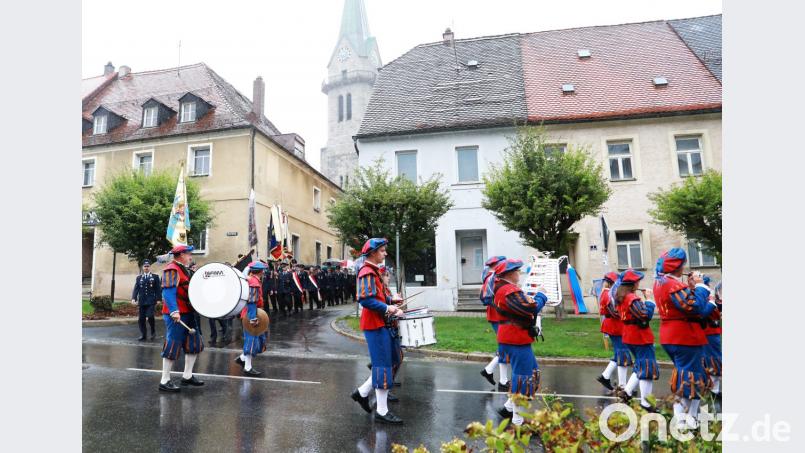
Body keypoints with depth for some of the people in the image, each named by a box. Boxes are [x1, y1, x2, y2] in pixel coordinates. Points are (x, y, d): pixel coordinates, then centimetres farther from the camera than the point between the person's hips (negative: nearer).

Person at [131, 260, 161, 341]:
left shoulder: (155, 277, 6)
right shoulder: (139, 278, 14)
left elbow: (158, 289, 3)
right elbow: (136, 289, 6)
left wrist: (159, 299, -6)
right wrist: (133, 298, -9)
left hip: (151, 301, -3)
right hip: (141, 302, 3)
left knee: (150, 316, -15)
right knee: (141, 319, 3)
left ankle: (153, 332, 6)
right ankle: (143, 335, 15)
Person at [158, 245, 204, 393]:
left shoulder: (184, 269, 17)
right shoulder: (172, 270, -14)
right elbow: (168, 292, -24)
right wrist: (174, 311, -32)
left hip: (187, 313, 10)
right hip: (176, 315, -10)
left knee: (195, 344, 12)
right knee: (173, 346, -2)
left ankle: (187, 376, 23)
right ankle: (165, 381, 9)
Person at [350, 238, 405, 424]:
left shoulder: (373, 270, 16)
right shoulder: (367, 272, -16)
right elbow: (365, 300, -25)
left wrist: (390, 302, 10)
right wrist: (387, 308, -20)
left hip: (380, 323, 10)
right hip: (375, 324, -10)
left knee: (389, 362, 16)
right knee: (383, 366, -3)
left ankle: (362, 392, 26)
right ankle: (382, 411, 8)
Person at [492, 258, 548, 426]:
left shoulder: (504, 289, 13)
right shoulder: (510, 291, -21)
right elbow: (531, 308, -27)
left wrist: (532, 296, 3)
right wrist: (541, 294, -11)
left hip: (513, 338, 11)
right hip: (517, 340, -11)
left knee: (532, 371, 21)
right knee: (523, 377, -1)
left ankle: (509, 406, 28)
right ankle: (518, 421, 10)